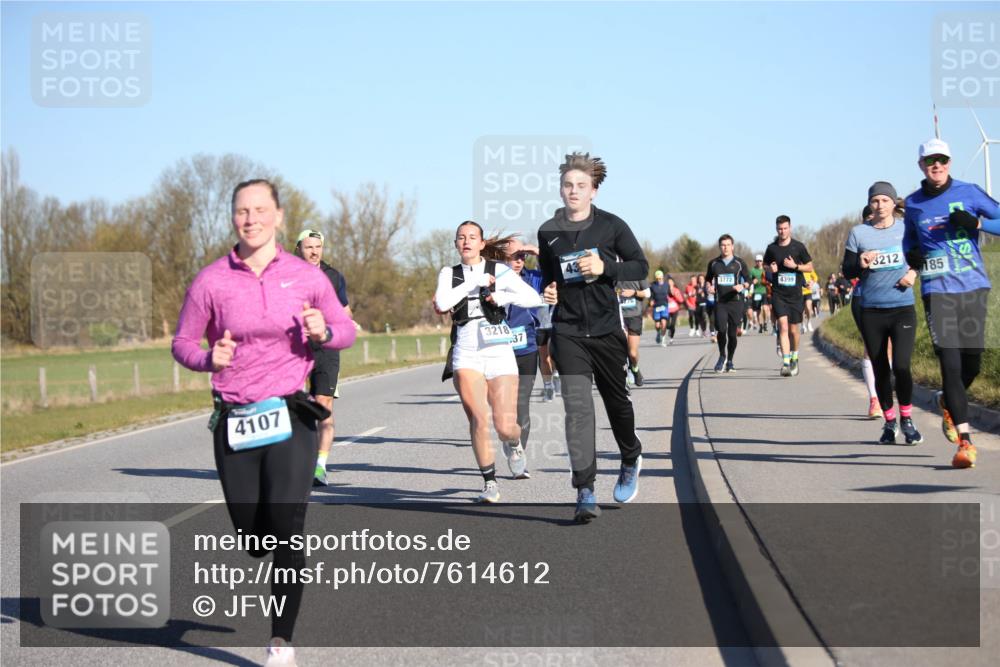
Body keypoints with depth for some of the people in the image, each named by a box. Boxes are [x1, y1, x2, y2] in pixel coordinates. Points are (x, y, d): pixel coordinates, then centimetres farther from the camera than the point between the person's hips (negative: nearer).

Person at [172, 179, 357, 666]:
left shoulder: (306, 277, -1)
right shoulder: (211, 280, -2)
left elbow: (345, 330, 10)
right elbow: (182, 343, 6)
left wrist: (324, 332, -12)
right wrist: (209, 358, -15)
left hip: (290, 417, -1)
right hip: (234, 421, 1)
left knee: (286, 534, -12)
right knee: (252, 539, 7)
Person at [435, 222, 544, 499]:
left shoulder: (499, 270, 6)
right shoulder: (449, 274, 12)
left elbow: (535, 299, -1)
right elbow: (442, 303, -8)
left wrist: (505, 296, -16)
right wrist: (475, 282, -10)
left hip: (499, 352, -1)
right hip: (466, 354, 1)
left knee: (505, 427, -7)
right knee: (479, 420, -15)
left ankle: (514, 445, 31)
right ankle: (489, 482, 0)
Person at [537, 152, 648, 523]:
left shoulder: (611, 226, -2)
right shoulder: (548, 232, 5)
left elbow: (640, 266, 0)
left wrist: (605, 267, -15)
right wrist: (548, 291, -1)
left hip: (606, 328, 0)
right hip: (567, 331, 0)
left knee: (617, 400, 14)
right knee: (577, 406, -12)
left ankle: (631, 461, 43)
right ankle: (585, 491, -13)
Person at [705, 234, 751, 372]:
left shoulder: (739, 263, 6)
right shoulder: (713, 264, 10)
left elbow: (748, 280, 9)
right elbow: (708, 279, 23)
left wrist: (742, 286, -12)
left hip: (735, 302, 0)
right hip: (719, 302, 0)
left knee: (732, 332, 1)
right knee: (721, 330, -16)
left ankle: (730, 361, 19)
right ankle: (722, 356, 8)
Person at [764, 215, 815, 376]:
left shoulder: (798, 247, 0)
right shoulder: (771, 248, 5)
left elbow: (810, 267, 6)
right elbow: (765, 265, 19)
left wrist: (795, 266, -11)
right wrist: (771, 269, -3)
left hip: (795, 295, 0)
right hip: (778, 294, 0)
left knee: (793, 330, 8)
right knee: (783, 326, -15)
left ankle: (794, 358, 33)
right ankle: (785, 363, -21)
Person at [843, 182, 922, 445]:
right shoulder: (859, 233, 3)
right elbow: (847, 271, 4)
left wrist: (914, 272, -5)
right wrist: (861, 264, -16)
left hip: (902, 308, -1)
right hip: (871, 311, 1)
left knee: (901, 365, -13)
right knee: (880, 369, 7)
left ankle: (906, 418, 6)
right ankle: (889, 422, 22)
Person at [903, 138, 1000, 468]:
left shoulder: (968, 192, 3)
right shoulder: (913, 204, 9)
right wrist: (910, 254, 4)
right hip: (937, 291, 0)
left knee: (972, 362, 2)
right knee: (950, 364, -11)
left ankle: (947, 402, 36)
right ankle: (965, 441, -10)